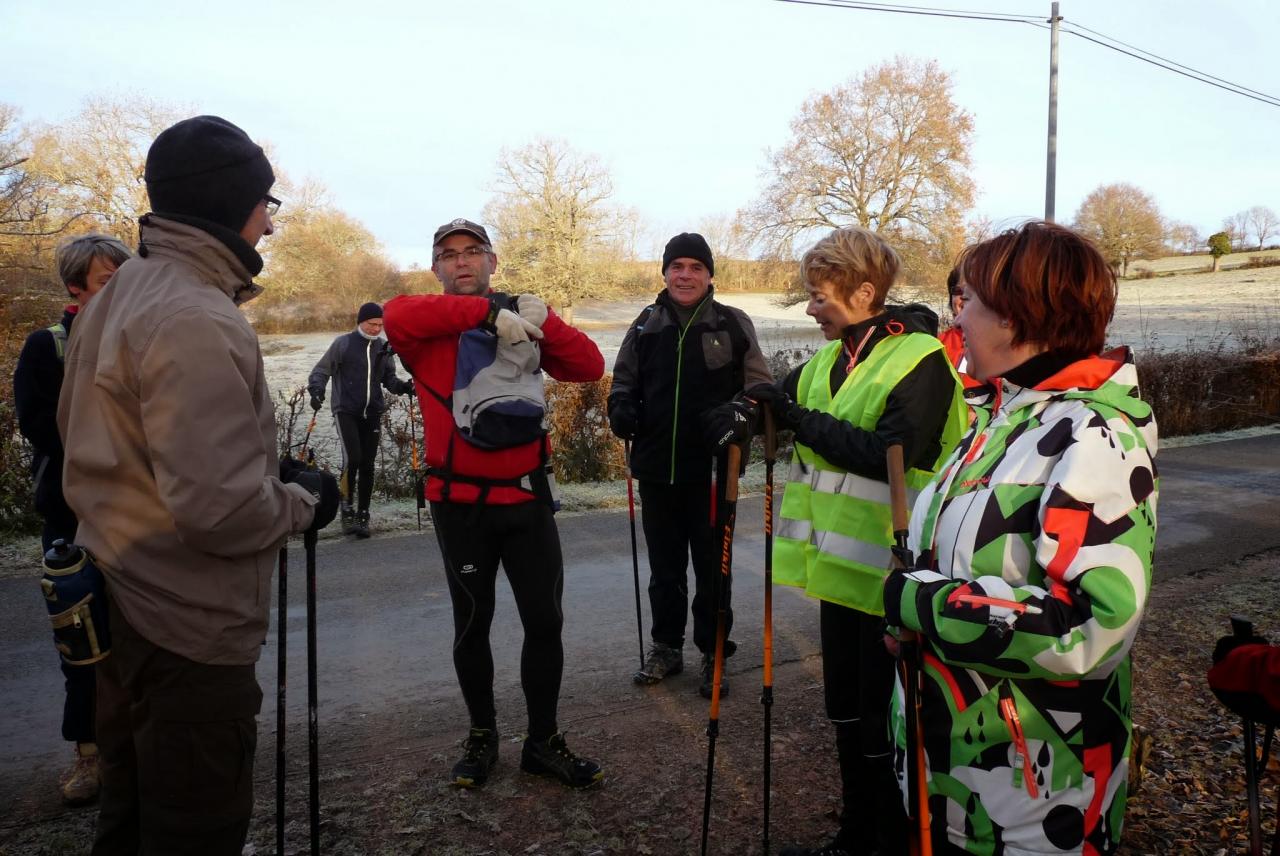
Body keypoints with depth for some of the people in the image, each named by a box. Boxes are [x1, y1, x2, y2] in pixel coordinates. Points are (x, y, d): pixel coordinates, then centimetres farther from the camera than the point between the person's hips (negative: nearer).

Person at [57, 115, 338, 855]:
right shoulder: (199, 322, -22)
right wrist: (304, 499, -8)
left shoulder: (119, 298, 8)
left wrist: (270, 476, 14)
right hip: (190, 630, -10)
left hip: (123, 607, 10)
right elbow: (222, 509, -28)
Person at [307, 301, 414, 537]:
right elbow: (321, 370, 1)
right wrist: (316, 390, -16)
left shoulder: (384, 347, 6)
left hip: (372, 414, 4)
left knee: (367, 466, 5)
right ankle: (347, 508, 3)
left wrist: (404, 387, -5)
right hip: (346, 412, -3)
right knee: (352, 459, -16)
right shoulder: (343, 343, -4)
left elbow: (388, 378, 14)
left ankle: (362, 516, 16)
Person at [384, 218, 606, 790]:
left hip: (527, 496, 2)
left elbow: (590, 368, -4)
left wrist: (542, 320, -19)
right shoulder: (427, 330, -3)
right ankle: (482, 735, 33)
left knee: (545, 620, 8)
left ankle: (543, 741, 26)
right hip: (460, 502, -2)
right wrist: (489, 311, -31)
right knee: (472, 624, 13)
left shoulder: (523, 328, 5)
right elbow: (397, 314, -27)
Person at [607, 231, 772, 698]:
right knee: (664, 567, 16)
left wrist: (742, 412, -22)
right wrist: (621, 405, -5)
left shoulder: (733, 323, -2)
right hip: (656, 469, 3)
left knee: (712, 567, 9)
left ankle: (713, 654, 25)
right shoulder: (646, 325, 6)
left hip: (712, 469, -3)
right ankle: (666, 647, 32)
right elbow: (624, 378, 17)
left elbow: (760, 384, -2)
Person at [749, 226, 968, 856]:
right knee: (846, 712, 20)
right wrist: (752, 408, -7)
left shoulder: (921, 361, -14)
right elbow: (782, 401, 14)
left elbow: (891, 456, -24)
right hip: (839, 567, 8)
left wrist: (799, 419, -22)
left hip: (889, 573, -8)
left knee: (884, 725, 4)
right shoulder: (829, 359, 9)